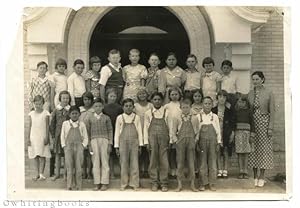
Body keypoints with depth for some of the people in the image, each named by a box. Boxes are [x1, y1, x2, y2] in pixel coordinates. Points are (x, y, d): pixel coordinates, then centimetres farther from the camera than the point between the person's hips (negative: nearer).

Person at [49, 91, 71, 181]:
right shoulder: (56, 110, 4)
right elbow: (52, 123, 9)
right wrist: (53, 134, 4)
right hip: (58, 135, 2)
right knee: (57, 154, 8)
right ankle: (57, 173, 18)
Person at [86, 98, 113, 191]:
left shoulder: (106, 118, 5)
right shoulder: (90, 118, 9)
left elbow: (110, 131, 5)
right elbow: (88, 132, 10)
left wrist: (110, 144, -1)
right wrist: (89, 145, 4)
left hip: (104, 140, -1)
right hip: (94, 140, 1)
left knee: (105, 161, 0)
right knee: (95, 162, 3)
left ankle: (105, 183, 6)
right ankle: (97, 183, 9)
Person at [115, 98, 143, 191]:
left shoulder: (136, 117, 5)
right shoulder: (120, 118, 4)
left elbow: (139, 131, 8)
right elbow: (117, 132, 6)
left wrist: (140, 145, 4)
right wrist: (116, 146, 3)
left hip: (134, 142, 0)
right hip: (123, 142, 0)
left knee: (134, 164, 0)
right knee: (124, 164, 3)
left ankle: (134, 184, 8)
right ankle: (123, 184, 12)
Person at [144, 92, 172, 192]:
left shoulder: (166, 112, 4)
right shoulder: (148, 113, 6)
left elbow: (170, 127, 5)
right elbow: (146, 128, 5)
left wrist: (170, 140, -1)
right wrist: (146, 142, -1)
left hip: (164, 139, 0)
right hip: (152, 139, 0)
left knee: (164, 161, 2)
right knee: (153, 161, 4)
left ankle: (164, 183, 12)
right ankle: (154, 183, 14)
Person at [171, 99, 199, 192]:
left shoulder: (194, 118, 6)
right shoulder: (177, 118, 4)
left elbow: (197, 131, 9)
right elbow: (173, 132, 4)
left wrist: (195, 140, -1)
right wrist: (176, 141, -4)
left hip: (191, 142, 0)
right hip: (180, 142, 0)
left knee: (191, 163, 2)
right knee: (180, 163, 3)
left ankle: (192, 185, 11)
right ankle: (180, 185, 11)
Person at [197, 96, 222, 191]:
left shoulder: (215, 116, 6)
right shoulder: (199, 116, 3)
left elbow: (218, 130, 8)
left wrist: (218, 142, 3)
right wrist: (196, 143, -2)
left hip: (212, 141, 1)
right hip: (202, 141, -1)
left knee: (212, 162, 3)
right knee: (203, 162, 2)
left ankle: (212, 183, 11)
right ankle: (202, 183, 10)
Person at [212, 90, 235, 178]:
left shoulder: (229, 110, 2)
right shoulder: (213, 110, 4)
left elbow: (232, 122, 2)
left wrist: (232, 133, -4)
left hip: (226, 133, -1)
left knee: (226, 152, 1)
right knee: (218, 152, 2)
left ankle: (225, 170, 8)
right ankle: (219, 170, 8)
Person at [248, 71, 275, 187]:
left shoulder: (268, 93, -2)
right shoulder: (250, 94, 7)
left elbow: (272, 111, -4)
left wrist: (270, 127, -10)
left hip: (264, 122, -3)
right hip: (252, 123, 3)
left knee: (263, 148, 1)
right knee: (253, 148, 4)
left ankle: (262, 177, 10)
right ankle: (255, 176, 13)